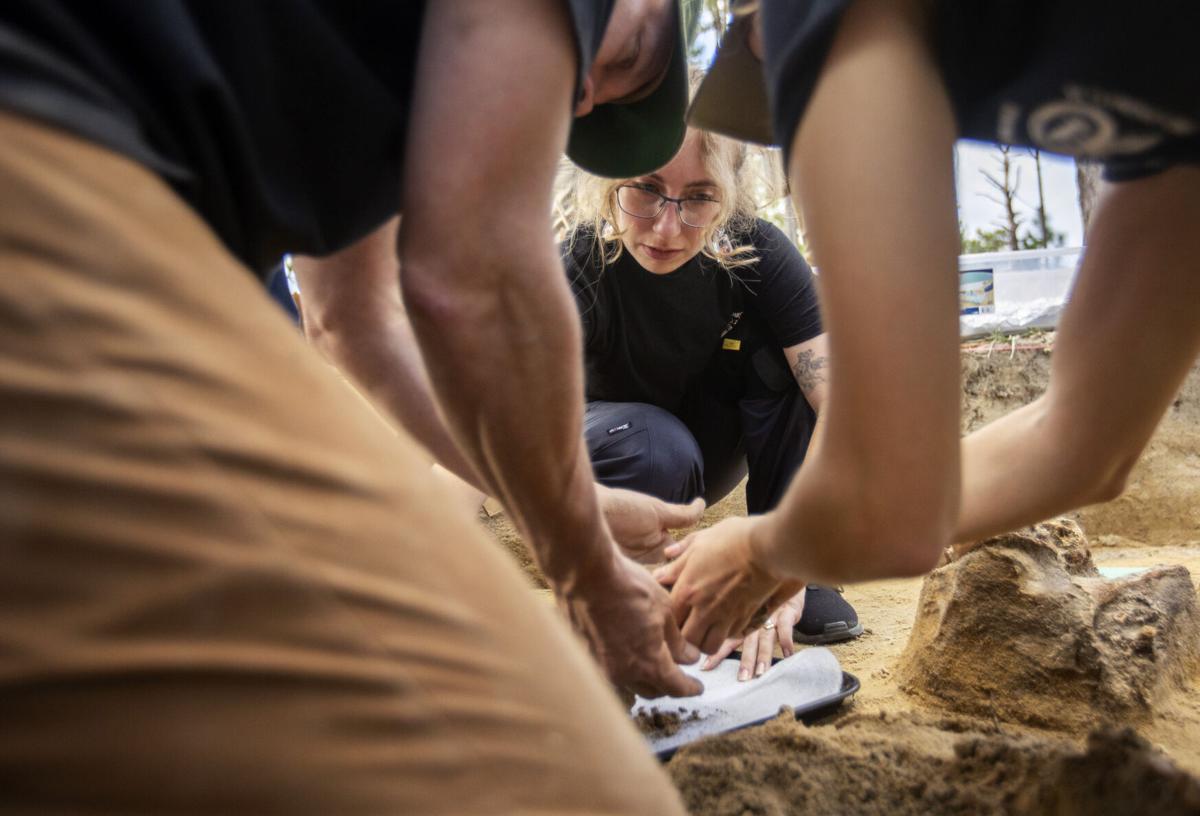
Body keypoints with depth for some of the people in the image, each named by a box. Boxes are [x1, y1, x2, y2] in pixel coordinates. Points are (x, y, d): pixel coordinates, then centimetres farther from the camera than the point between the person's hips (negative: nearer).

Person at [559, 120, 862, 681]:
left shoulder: (758, 253, -24)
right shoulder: (578, 270, -31)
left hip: (711, 448, 3)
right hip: (610, 461, -2)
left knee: (783, 344, -25)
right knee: (657, 450, -37)